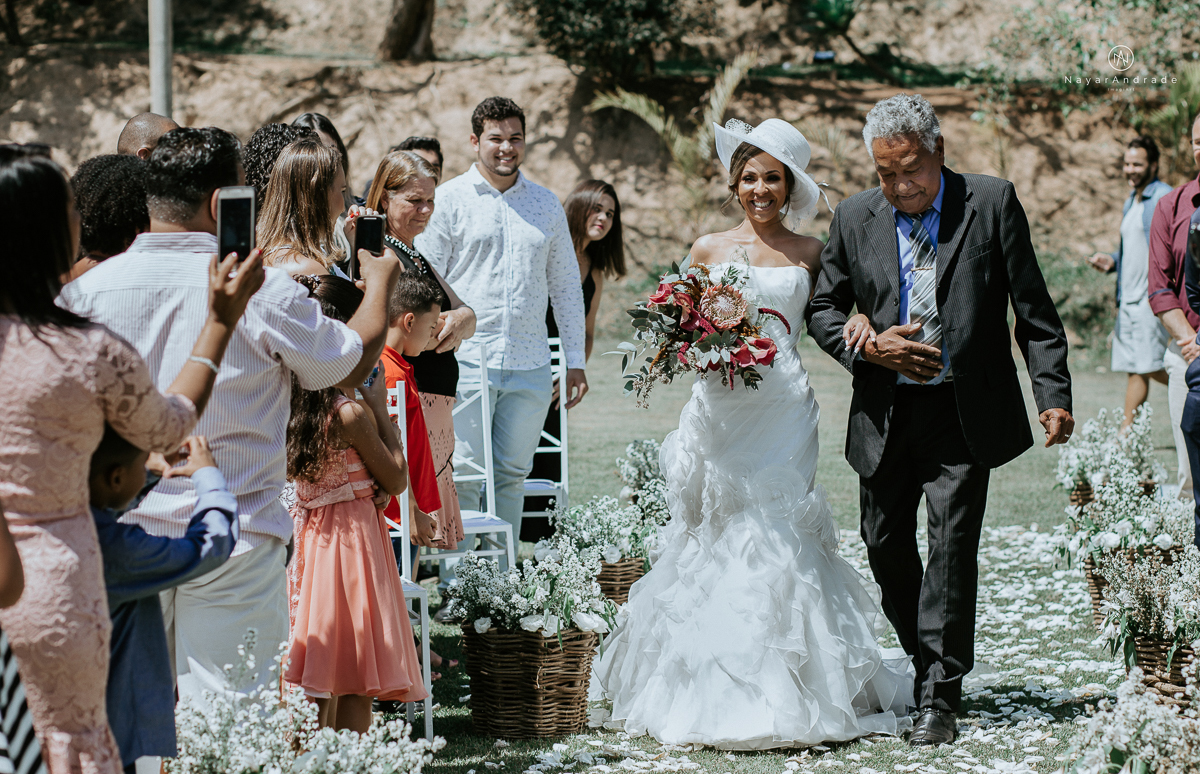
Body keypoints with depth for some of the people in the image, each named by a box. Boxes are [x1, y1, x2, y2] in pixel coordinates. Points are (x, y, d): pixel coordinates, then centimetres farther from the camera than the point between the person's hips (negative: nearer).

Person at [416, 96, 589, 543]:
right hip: (466, 360, -4)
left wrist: (575, 361, 14)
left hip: (530, 370, 4)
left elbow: (566, 285, 18)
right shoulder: (449, 200, 1)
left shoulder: (547, 205, 13)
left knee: (512, 475, 10)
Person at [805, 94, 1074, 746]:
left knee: (951, 544, -9)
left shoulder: (992, 204, -3)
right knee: (886, 548, 9)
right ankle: (929, 661, 31)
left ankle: (938, 698, -4)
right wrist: (867, 348, -8)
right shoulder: (854, 218, 4)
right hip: (884, 416, 3)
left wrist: (1053, 393, -9)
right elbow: (821, 308, 11)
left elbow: (1033, 308, -2)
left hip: (964, 414, -3)